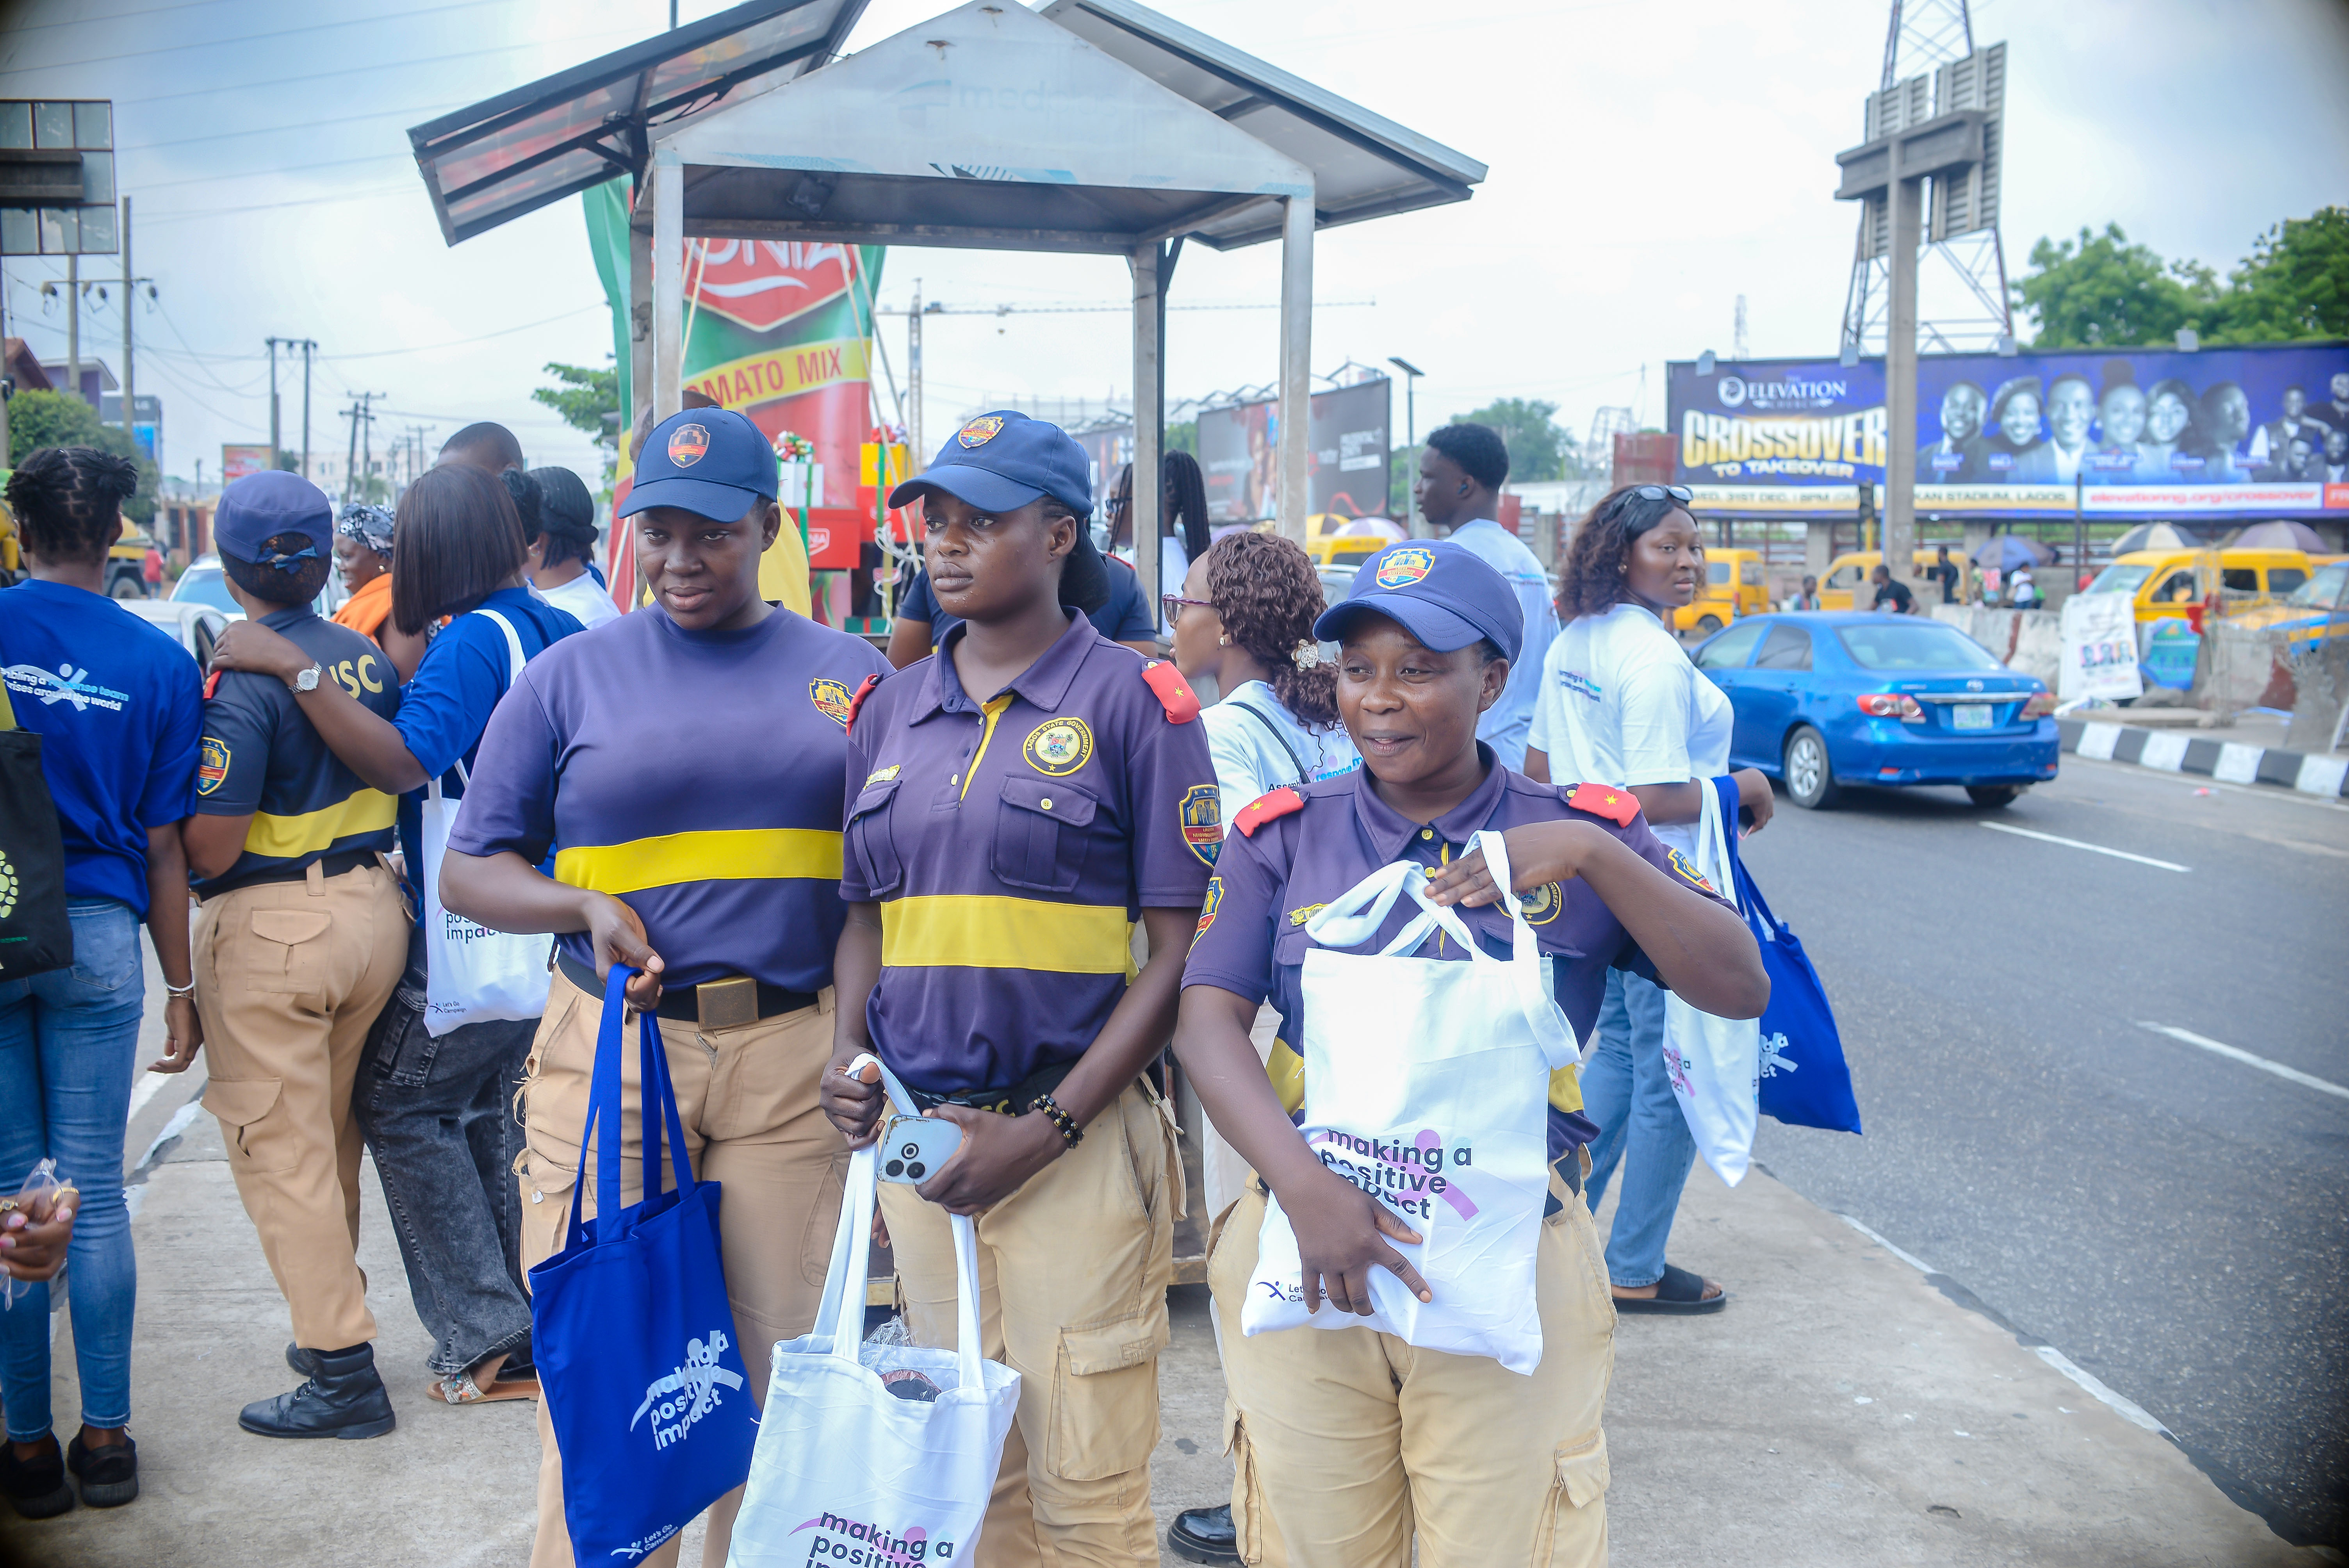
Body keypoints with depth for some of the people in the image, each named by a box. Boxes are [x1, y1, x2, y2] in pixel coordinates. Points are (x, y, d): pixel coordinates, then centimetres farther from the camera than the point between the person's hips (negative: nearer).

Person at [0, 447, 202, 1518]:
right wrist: (181, 986, 6)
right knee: (94, 1192, 6)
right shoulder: (157, 662, -1)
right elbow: (163, 844, 0)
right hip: (97, 937, 1)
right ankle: (105, 1439, 13)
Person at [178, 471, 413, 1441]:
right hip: (374, 905, 7)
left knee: (281, 1148, 1)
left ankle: (344, 1371, 3)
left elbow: (211, 847, -19)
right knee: (331, 1135, 20)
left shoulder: (242, 679, -17)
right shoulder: (370, 659, 4)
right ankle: (333, 1324, 30)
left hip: (272, 926, -7)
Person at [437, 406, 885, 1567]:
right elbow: (469, 869, 9)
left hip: (797, 1057, 1)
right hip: (610, 1052, 0)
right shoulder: (572, 676, 6)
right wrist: (584, 907, -11)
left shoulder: (851, 677, 9)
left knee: (781, 1361, 6)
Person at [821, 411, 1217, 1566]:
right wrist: (847, 1059, -1)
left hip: (1076, 1140, -5)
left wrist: (1049, 1127, -14)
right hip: (916, 1132, 5)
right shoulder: (892, 708, 11)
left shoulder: (1133, 702, -4)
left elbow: (1179, 947, -7)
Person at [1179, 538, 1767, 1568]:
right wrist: (1307, 1189, -20)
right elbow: (1208, 1025, -5)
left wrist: (1591, 854, -16)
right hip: (1305, 1251, 1)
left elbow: (1740, 989, -4)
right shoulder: (1284, 836, 5)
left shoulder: (1580, 834, 4)